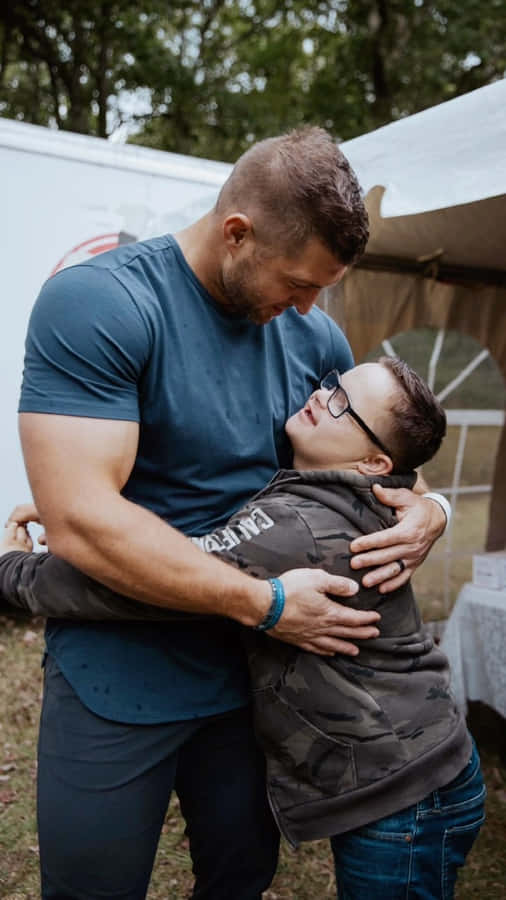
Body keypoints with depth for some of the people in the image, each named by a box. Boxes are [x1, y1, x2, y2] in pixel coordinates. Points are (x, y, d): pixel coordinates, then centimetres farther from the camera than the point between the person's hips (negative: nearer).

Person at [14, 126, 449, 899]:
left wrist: (425, 509, -10)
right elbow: (79, 519, -27)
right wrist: (265, 602, -24)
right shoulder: (94, 305, -20)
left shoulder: (314, 336, -1)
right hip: (118, 682, -5)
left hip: (253, 670, 5)